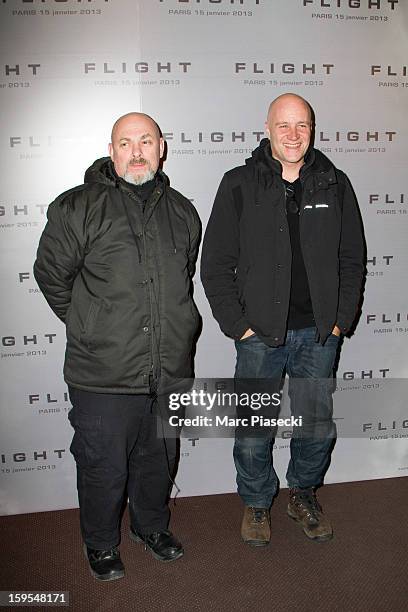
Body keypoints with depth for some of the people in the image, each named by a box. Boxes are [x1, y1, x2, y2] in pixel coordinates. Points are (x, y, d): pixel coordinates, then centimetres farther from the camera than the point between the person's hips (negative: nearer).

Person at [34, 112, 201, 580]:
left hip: (169, 372, 5)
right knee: (104, 468, 10)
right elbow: (51, 274, -1)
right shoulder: (79, 208, -8)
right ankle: (101, 544, 36)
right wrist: (90, 328, 3)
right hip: (104, 376, -4)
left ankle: (152, 526, 47)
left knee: (158, 459, 21)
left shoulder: (181, 212, 9)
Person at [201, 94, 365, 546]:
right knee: (254, 432, 7)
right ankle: (256, 504, 33)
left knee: (317, 427, 13)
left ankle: (303, 495, 39)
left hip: (319, 334, 3)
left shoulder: (335, 185, 5)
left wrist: (341, 319, 3)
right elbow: (215, 263, -2)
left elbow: (353, 258, 10)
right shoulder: (240, 185, -2)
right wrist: (236, 323, -7)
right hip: (260, 334, -2)